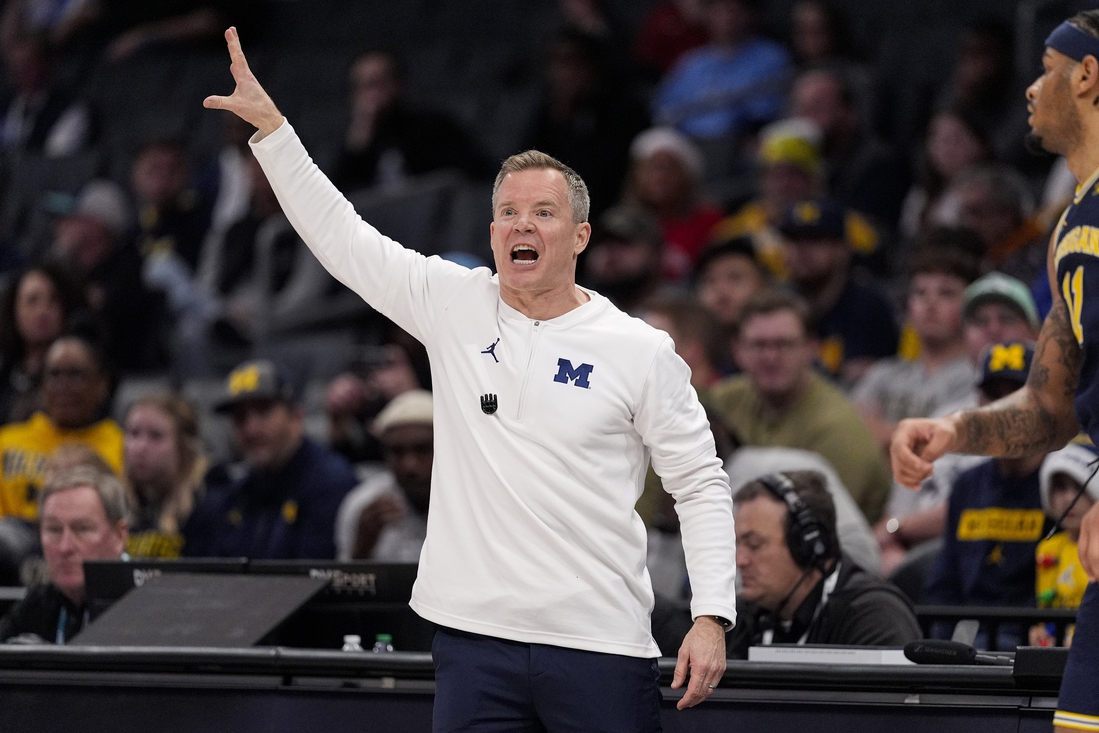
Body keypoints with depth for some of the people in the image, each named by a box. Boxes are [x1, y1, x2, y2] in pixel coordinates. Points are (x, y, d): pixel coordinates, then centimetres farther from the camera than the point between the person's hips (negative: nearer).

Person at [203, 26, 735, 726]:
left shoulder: (642, 351, 1)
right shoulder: (454, 306, 7)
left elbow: (702, 484, 3)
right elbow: (340, 235, 7)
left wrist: (712, 617, -6)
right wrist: (271, 126, 1)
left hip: (600, 644, -2)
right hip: (474, 636, 2)